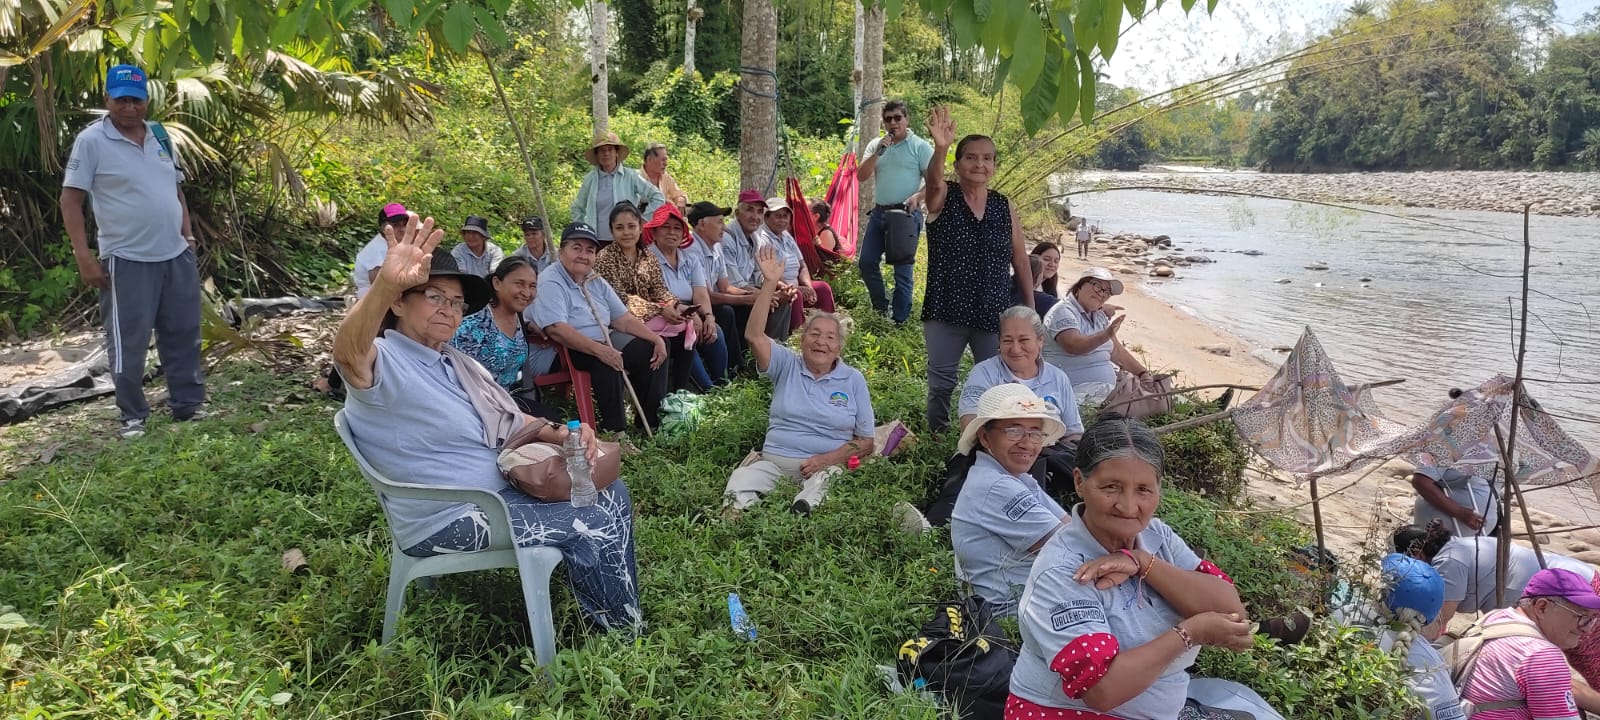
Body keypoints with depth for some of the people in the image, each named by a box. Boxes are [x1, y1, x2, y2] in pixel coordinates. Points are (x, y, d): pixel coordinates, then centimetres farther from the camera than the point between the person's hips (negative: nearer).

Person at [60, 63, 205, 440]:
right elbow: (70, 200, -9)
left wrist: (187, 233, 11)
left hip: (176, 255, 6)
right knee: (129, 342, 3)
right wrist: (84, 256, -14)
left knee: (184, 334, 12)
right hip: (127, 260, -6)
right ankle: (132, 416, 16)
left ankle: (187, 405, 24)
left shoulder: (160, 135, 9)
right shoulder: (91, 141, -9)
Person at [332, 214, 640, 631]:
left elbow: (512, 421, 15)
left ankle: (626, 613, 23)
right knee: (590, 526, -15)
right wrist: (385, 285, -62)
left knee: (611, 495, 9)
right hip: (447, 522, -10)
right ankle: (623, 636, 8)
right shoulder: (384, 365, -18)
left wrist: (560, 434, -7)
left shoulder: (455, 363, 12)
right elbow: (347, 353, -43)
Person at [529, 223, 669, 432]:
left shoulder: (597, 282, 13)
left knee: (649, 350, -2)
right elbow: (556, 329, -28)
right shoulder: (551, 283, -14)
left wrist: (656, 339, -3)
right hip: (563, 353, -9)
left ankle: (651, 422, 5)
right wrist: (599, 349, -37)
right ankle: (614, 430, -26)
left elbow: (624, 319, 13)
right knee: (608, 361, -35)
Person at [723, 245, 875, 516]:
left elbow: (866, 442, 8)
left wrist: (827, 459, -10)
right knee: (741, 481, -32)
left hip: (826, 467, -1)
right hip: (774, 461, 1)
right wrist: (770, 284, -13)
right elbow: (754, 335, -6)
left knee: (817, 493, -39)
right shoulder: (787, 365, 11)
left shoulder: (853, 380, 9)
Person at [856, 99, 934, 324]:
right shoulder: (876, 145, 12)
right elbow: (861, 176, 3)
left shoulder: (920, 146, -2)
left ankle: (900, 319, 4)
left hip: (906, 213, -5)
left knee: (902, 269, -3)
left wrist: (917, 196, -22)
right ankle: (881, 309, 25)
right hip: (879, 212, 6)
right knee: (867, 262, 8)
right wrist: (878, 152, -8)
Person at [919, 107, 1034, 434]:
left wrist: (1030, 305, 9)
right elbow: (933, 180, -28)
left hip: (993, 312, 3)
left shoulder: (1005, 206, 5)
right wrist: (940, 148, -49)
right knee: (941, 383, 5)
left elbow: (1020, 259, 11)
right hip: (946, 310, -2)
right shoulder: (943, 197, -3)